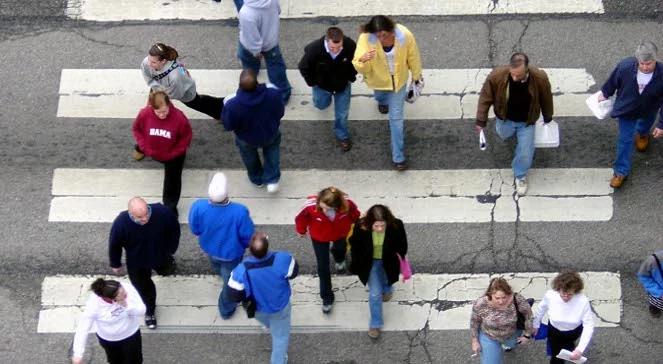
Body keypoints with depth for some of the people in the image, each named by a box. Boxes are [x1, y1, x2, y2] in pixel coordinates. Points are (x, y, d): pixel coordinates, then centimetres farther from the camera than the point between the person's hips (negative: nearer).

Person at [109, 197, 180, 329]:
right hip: (136, 262, -2)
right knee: (143, 286, 20)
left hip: (160, 255, 2)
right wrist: (115, 264, -2)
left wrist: (171, 250, 0)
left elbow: (174, 229, -13)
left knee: (166, 271, 33)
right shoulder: (121, 223, -39)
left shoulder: (162, 212, -37)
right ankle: (150, 311, 51)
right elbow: (114, 245, -18)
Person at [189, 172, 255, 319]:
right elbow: (248, 236, -23)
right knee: (230, 280, 26)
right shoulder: (239, 211, -41)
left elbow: (195, 230, -14)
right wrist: (244, 245, 2)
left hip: (209, 248, 2)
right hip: (231, 252, -2)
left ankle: (220, 272, 73)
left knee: (217, 266, 39)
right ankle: (226, 309, 50)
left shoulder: (198, 207, -36)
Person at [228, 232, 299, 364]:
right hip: (280, 306, -2)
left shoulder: (241, 270, -38)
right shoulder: (282, 259, -38)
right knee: (281, 335, 26)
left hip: (257, 309, 2)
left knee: (268, 323, 39)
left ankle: (269, 326, 72)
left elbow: (236, 296, -25)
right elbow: (294, 272, -17)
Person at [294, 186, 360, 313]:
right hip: (319, 237, -2)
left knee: (340, 248, 36)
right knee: (323, 267, 7)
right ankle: (327, 297, 30)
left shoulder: (347, 203, -42)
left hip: (339, 233, 2)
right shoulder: (311, 205, -44)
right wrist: (301, 231, 0)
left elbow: (355, 214, -15)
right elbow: (300, 217, -20)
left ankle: (339, 258, 75)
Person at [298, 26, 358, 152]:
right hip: (322, 85, 0)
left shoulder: (350, 46, -36)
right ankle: (322, 98, 65)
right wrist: (312, 83, -8)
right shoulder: (314, 49, -40)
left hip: (343, 85, 0)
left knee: (342, 114, 12)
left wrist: (351, 78, -2)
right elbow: (304, 67, -18)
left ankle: (342, 136, 40)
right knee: (321, 105, 29)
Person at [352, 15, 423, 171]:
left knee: (396, 116, 4)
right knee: (381, 97, 36)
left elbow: (413, 57, -14)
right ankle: (383, 100, 77)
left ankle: (398, 157, 18)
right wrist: (362, 60, -60)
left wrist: (416, 76, 1)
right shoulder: (366, 39, -36)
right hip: (378, 79, 1)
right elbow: (360, 68, -35)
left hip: (398, 79, -1)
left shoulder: (404, 35, -34)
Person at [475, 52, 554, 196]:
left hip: (526, 122, -1)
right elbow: (485, 98, -17)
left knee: (525, 153, 1)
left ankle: (520, 175, 32)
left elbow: (546, 99, -10)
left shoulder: (540, 78, -33)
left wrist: (548, 119, 6)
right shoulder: (497, 76, -35)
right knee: (504, 135, 29)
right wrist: (481, 121, -12)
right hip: (505, 119, 1)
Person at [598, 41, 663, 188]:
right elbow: (613, 82, -12)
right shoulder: (625, 66, -37)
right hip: (626, 109, -1)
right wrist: (605, 94, 7)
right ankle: (621, 171, 28)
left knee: (645, 125, 35)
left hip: (648, 111, 1)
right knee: (625, 140, 10)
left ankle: (642, 133, 72)